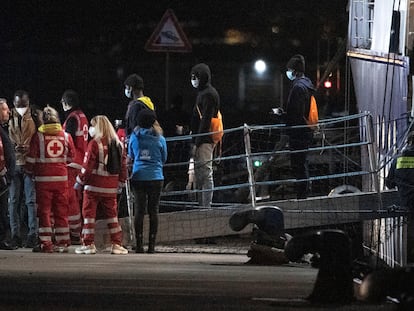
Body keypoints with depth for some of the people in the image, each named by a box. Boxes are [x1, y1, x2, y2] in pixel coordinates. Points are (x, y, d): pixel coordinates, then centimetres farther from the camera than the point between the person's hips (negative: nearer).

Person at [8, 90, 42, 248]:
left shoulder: (36, 116, 5)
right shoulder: (8, 117, 9)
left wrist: (29, 148, -11)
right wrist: (14, 148, -7)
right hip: (14, 164, 2)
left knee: (31, 200, -5)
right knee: (14, 201, 1)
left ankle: (33, 235, -3)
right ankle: (15, 236, 4)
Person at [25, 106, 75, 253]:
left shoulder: (38, 136, -7)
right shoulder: (66, 136, 2)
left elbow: (31, 158, -4)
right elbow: (71, 157, 11)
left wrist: (30, 172, 13)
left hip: (43, 178, -3)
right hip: (61, 178, 3)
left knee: (44, 210, 3)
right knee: (61, 211, 10)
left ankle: (46, 243, 0)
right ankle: (62, 242, 11)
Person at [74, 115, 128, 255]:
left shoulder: (95, 143, -12)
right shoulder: (118, 144, 7)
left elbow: (88, 166, -13)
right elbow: (123, 166, 11)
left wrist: (80, 181, -2)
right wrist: (120, 183, 20)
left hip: (94, 186, -5)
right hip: (111, 188, 6)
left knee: (89, 213, 3)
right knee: (111, 215, 12)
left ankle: (89, 244, 2)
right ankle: (116, 244, 9)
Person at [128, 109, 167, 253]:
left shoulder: (134, 137, -1)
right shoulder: (159, 139, -3)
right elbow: (164, 159, 9)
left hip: (138, 177, 1)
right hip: (155, 177, -1)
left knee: (139, 210, 3)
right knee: (153, 210, 3)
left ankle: (139, 244, 1)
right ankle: (151, 245, 1)